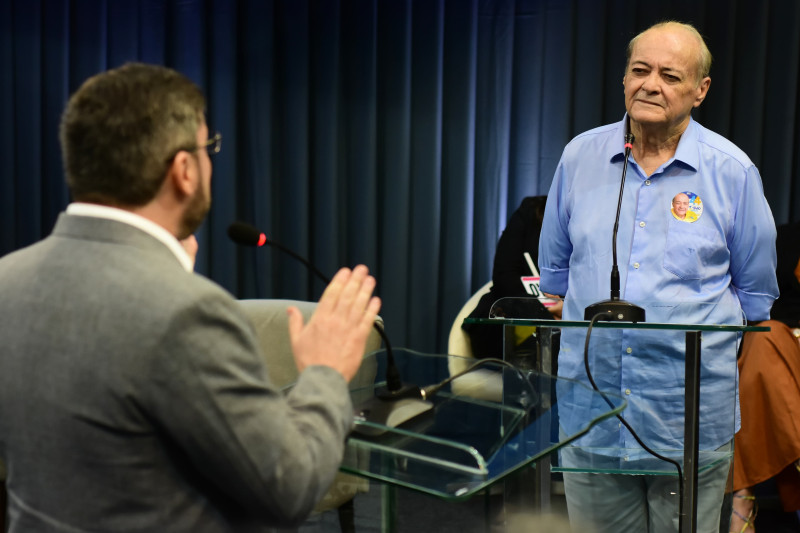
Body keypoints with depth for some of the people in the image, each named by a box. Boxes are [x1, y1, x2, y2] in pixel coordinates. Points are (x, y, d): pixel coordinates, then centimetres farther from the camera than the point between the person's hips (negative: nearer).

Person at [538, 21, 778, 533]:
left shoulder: (733, 171, -1)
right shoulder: (580, 156, 5)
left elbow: (755, 291, 8)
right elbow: (554, 268, 17)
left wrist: (703, 343, 4)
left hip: (690, 411, -1)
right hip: (590, 395, 2)